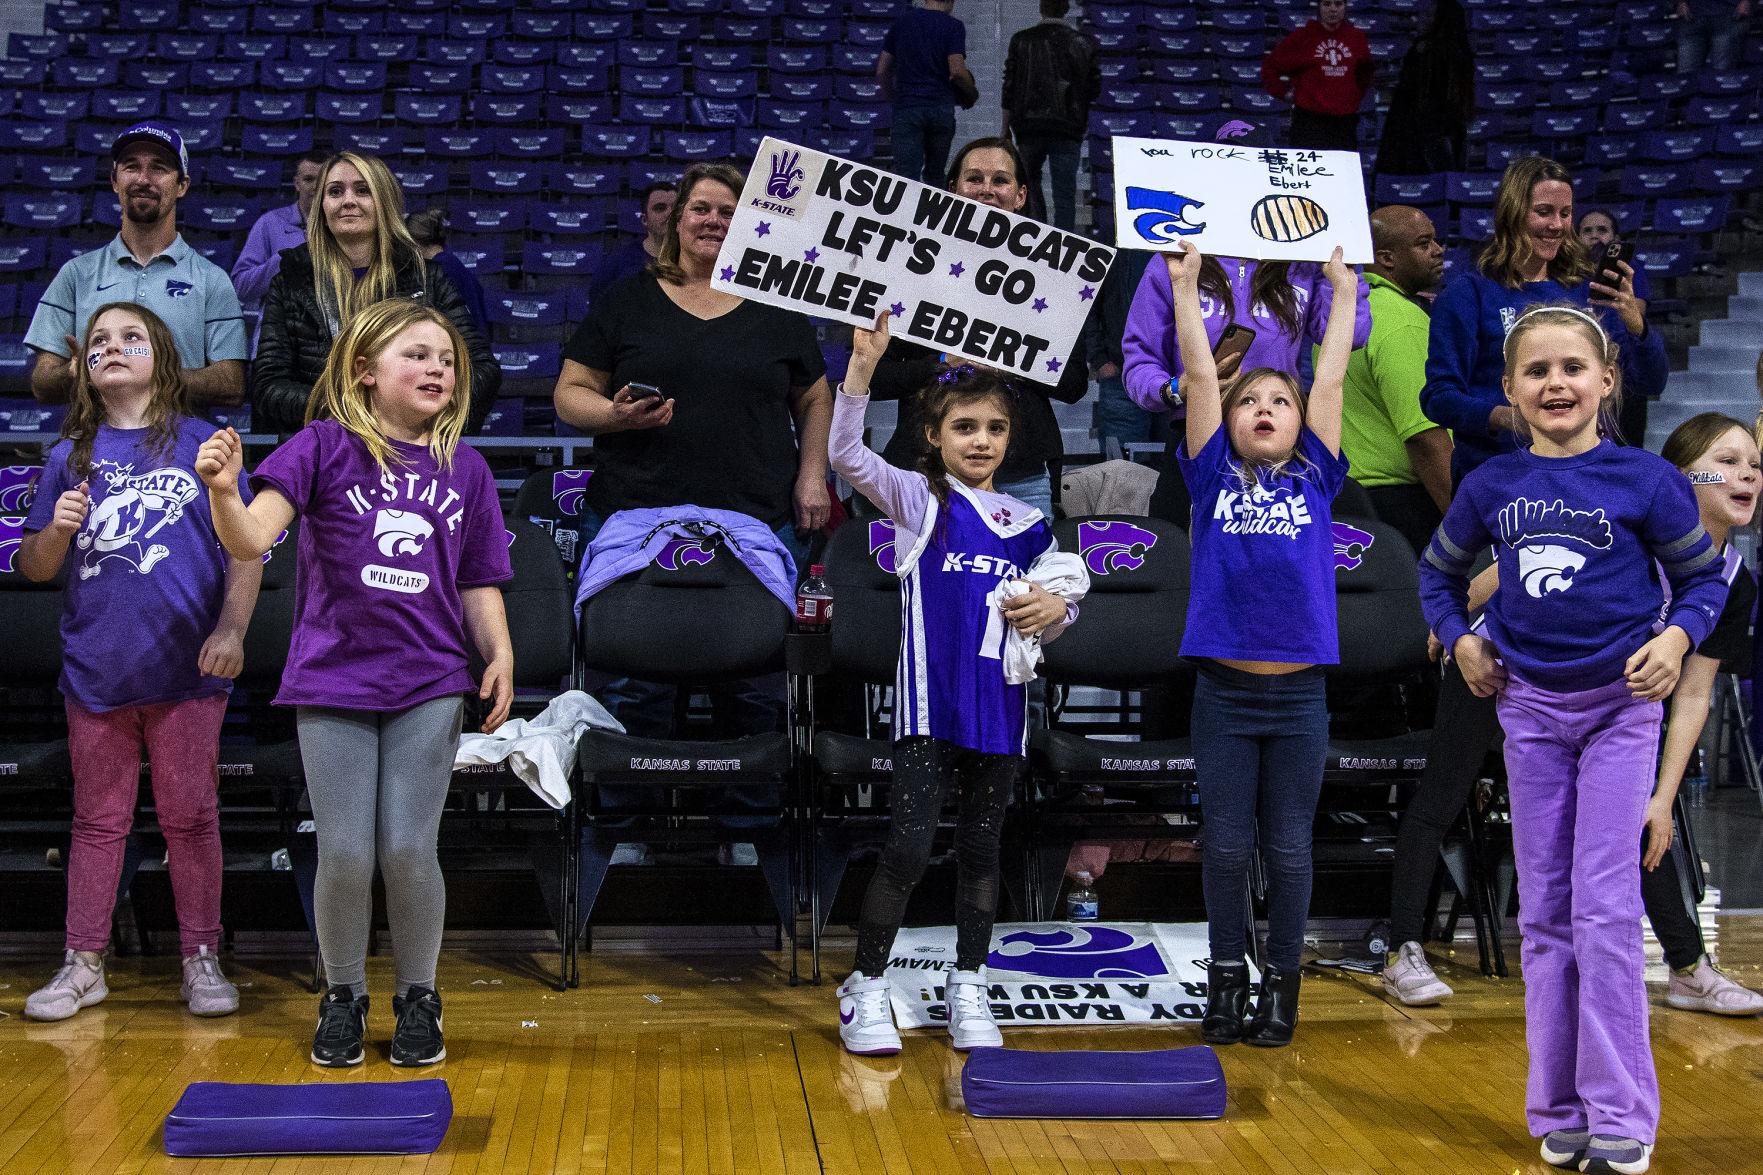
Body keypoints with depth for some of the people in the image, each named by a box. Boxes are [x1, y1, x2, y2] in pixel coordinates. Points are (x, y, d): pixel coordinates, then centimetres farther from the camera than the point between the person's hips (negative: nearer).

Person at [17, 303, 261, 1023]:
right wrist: (57, 530, -11)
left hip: (186, 668, -2)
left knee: (191, 819, 6)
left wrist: (231, 629, -12)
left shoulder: (203, 445, 1)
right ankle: (83, 965, 19)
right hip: (96, 670, 2)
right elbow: (33, 566, 9)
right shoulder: (70, 457, 7)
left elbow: (245, 550, -1)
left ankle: (201, 960, 16)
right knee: (98, 820, 11)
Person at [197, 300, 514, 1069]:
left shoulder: (465, 469, 9)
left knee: (409, 851, -1)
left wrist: (500, 655, -3)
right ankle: (342, 997, 23)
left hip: (429, 686, 2)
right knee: (345, 854, 1)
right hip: (333, 684, -1)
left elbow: (479, 585, 12)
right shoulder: (325, 447, -2)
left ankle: (419, 998, 19)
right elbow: (252, 539, -13)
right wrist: (224, 492, -33)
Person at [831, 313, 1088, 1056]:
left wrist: (1056, 609, -5)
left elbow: (1051, 621, 20)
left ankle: (968, 991, 24)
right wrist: (863, 366, -26)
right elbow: (847, 456, -16)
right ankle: (866, 990, 8)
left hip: (999, 703, 4)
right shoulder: (919, 500, 0)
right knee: (908, 848, -7)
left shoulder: (1029, 525, 12)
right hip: (931, 700, -4)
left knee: (981, 848, 12)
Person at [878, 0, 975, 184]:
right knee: (935, 176, 11)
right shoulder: (953, 26, 0)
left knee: (907, 176, -7)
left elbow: (882, 70, 10)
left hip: (907, 107, 0)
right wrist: (972, 93, 8)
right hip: (942, 108, 0)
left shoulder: (901, 21, 9)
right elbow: (956, 71, -10)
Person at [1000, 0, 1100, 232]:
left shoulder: (1021, 40, 1)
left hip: (1029, 126, 1)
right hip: (1068, 129, -1)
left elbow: (1010, 87, 2)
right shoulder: (1084, 43, 1)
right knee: (1065, 193, 0)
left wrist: (1006, 127, 9)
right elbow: (1095, 89, 4)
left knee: (1028, 186, 18)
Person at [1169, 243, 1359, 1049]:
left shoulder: (1315, 481, 7)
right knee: (1225, 844, 5)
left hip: (1298, 693, 1)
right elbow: (1199, 376, 2)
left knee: (1288, 847, 7)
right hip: (1225, 689, 0)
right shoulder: (1213, 477, 5)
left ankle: (1282, 981, 17)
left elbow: (1330, 382, 6)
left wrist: (1343, 294, 10)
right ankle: (1227, 976, 18)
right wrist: (1186, 288, 2)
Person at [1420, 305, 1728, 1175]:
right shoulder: (1491, 486, 1)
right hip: (1529, 707, 3)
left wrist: (1676, 637, -15)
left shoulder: (1645, 479, -7)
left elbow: (1704, 577, 2)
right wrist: (1460, 640, 3)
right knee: (1544, 914, 8)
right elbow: (1438, 572, 17)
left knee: (1605, 908, -7)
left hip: (1619, 705, -3)